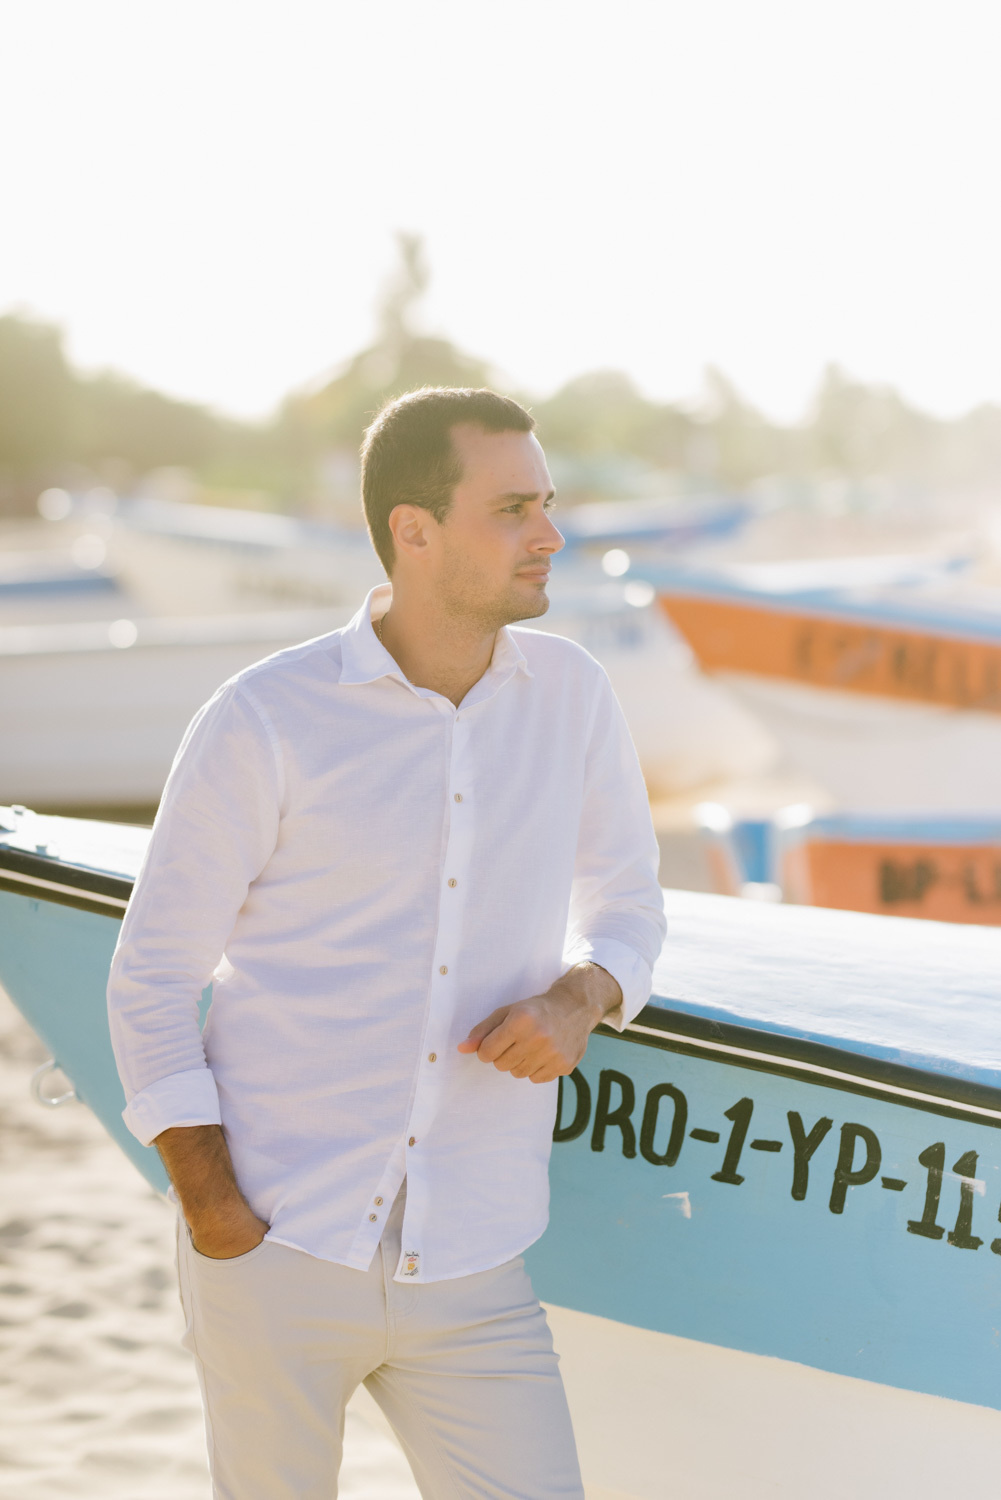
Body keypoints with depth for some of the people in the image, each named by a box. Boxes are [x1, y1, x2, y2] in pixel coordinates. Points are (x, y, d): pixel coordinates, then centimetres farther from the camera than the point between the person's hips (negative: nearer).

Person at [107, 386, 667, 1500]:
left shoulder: (569, 693, 4)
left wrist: (577, 1002, -6)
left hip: (468, 1278, 3)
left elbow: (623, 905, 18)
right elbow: (151, 980, -3)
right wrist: (214, 1216, -10)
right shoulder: (265, 721, -8)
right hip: (278, 1243, -3)